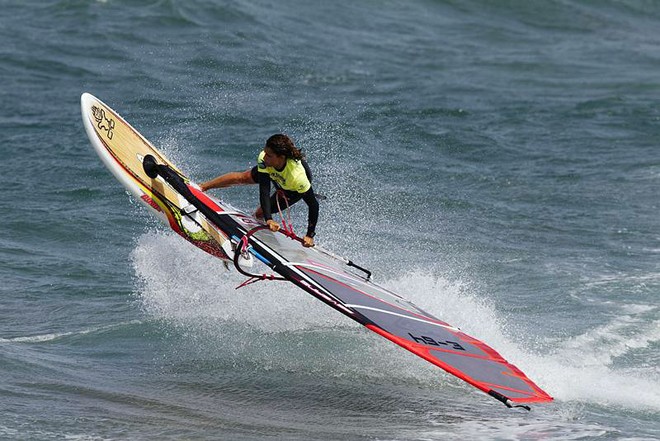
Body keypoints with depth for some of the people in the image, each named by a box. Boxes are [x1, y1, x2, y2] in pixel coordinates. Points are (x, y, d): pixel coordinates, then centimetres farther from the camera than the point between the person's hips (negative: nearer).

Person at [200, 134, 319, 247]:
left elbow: (313, 205, -40)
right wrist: (269, 219, -54)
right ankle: (202, 187, 30)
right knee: (240, 177, 10)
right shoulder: (263, 159, -41)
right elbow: (264, 191, -42)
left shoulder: (298, 176, -50)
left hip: (293, 190, -3)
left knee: (260, 214, -4)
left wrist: (310, 235, -40)